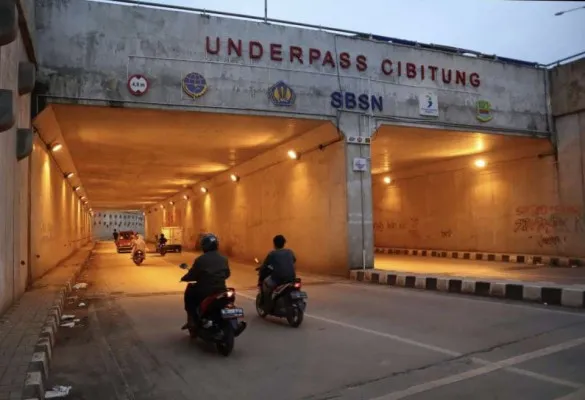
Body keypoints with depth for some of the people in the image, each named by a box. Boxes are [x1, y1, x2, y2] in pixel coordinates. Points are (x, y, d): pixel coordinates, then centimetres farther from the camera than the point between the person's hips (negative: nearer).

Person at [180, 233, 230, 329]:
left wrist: (183, 278, 15)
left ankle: (192, 320, 19)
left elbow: (192, 275, -6)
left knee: (189, 292, 23)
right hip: (221, 290, 5)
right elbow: (227, 274, 16)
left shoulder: (200, 259, -12)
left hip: (205, 291, -5)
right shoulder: (223, 258, 5)